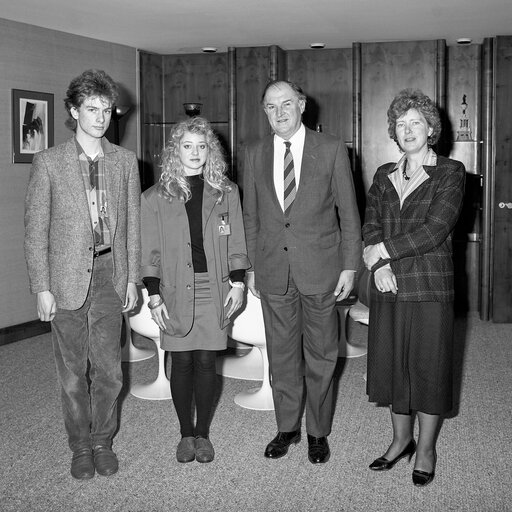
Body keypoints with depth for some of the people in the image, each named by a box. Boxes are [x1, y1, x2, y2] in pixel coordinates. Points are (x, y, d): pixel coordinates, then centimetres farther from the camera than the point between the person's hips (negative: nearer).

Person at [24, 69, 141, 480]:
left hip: (110, 276, 2)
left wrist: (132, 278, 5)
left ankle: (103, 441, 27)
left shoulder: (125, 161, 6)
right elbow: (36, 229, -2)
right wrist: (41, 288, -6)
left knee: (109, 370, 7)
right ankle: (80, 446, 26)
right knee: (73, 373, 8)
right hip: (67, 279, -2)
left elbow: (132, 223, 9)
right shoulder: (49, 162, -3)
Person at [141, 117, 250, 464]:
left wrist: (238, 281, 1)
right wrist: (154, 295, -2)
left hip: (215, 289, 1)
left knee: (206, 361, 3)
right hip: (176, 291, 0)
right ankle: (186, 433, 19)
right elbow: (150, 251, 3)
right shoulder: (155, 198, 3)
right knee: (182, 361, 4)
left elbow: (236, 243, 10)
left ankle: (203, 433, 17)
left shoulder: (226, 193, 7)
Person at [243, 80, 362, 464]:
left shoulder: (332, 150, -3)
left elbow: (348, 212, -1)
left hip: (320, 269, -2)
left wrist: (350, 266, -5)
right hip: (273, 271, 3)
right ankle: (287, 428, 28)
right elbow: (251, 216, 11)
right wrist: (251, 266, 8)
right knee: (282, 355, 11)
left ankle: (318, 433, 24)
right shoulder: (255, 155, 6)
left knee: (321, 356, 8)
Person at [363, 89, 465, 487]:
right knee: (393, 364, 11)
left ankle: (426, 448, 22)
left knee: (429, 367, 5)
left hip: (430, 287, -4)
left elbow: (435, 230, -13)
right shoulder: (384, 176, 11)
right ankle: (401, 439, 29)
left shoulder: (450, 173, -3)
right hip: (389, 287, 4)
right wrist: (379, 263, -15)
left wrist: (383, 249, -10)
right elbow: (370, 225, 3)